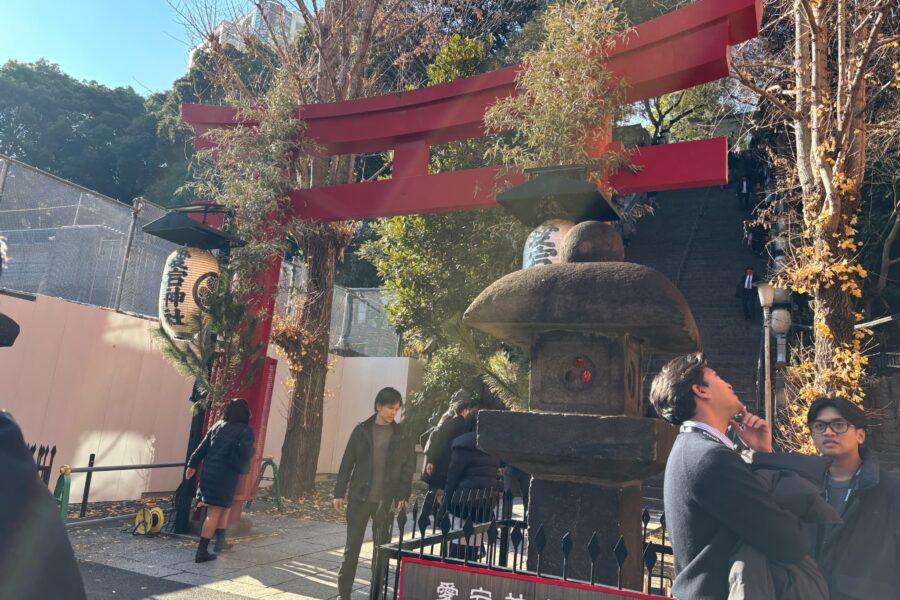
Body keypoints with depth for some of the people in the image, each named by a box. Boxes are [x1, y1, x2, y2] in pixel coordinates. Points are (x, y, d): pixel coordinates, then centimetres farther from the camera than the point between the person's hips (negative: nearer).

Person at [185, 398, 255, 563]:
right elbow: (245, 453, -17)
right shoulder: (245, 430, -7)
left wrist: (192, 465, 13)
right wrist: (242, 469, 1)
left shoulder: (218, 425, 10)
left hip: (209, 472, 7)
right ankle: (202, 551, 0)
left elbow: (202, 446, 9)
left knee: (225, 507, 22)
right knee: (214, 513, -1)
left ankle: (220, 542, 30)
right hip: (225, 475, -6)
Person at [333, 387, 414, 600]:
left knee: (382, 547, 8)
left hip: (385, 501, 0)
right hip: (359, 497, 0)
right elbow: (347, 463, 3)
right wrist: (339, 493, 1)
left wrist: (403, 497, -7)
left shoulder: (401, 435, 1)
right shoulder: (361, 430, 0)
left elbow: (407, 469, 1)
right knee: (352, 546, 6)